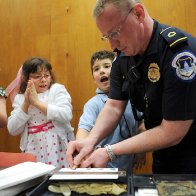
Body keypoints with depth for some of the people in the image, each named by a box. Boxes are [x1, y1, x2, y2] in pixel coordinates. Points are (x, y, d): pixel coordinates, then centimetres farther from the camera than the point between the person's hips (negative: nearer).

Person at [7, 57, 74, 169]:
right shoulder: (20, 98, 8)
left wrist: (37, 102, -14)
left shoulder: (57, 89, 1)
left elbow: (66, 115, -15)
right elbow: (12, 130, 1)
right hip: (33, 150, 2)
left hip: (58, 148, -2)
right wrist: (26, 104, -9)